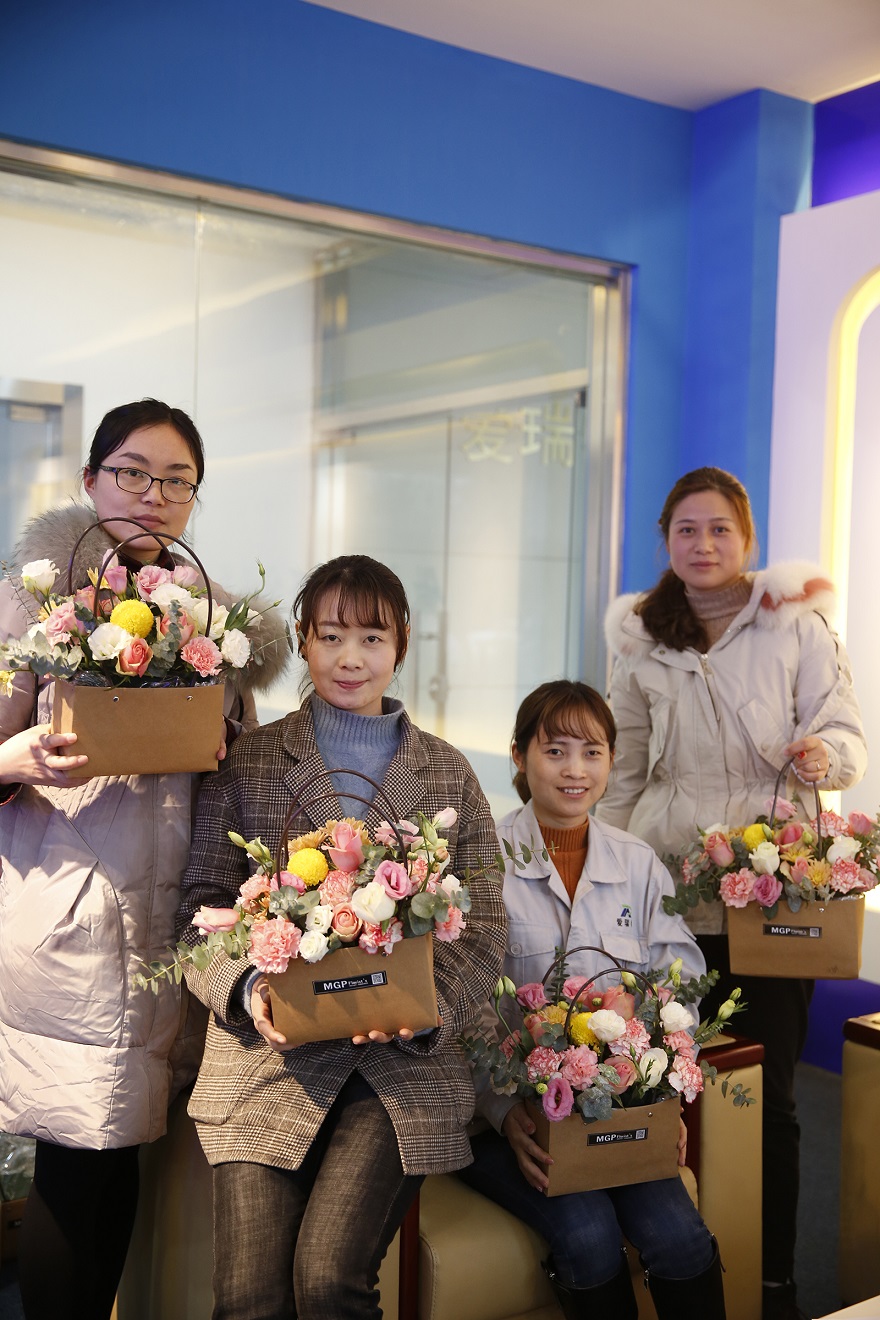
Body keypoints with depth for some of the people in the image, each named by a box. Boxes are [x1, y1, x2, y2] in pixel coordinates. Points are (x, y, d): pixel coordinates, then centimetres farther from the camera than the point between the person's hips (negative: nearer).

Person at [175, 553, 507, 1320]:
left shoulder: (449, 773, 11)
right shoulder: (250, 761, 9)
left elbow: (484, 926, 7)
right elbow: (202, 904, 6)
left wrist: (426, 1007, -11)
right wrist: (245, 988, -13)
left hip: (402, 1068, 0)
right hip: (269, 1061, 1)